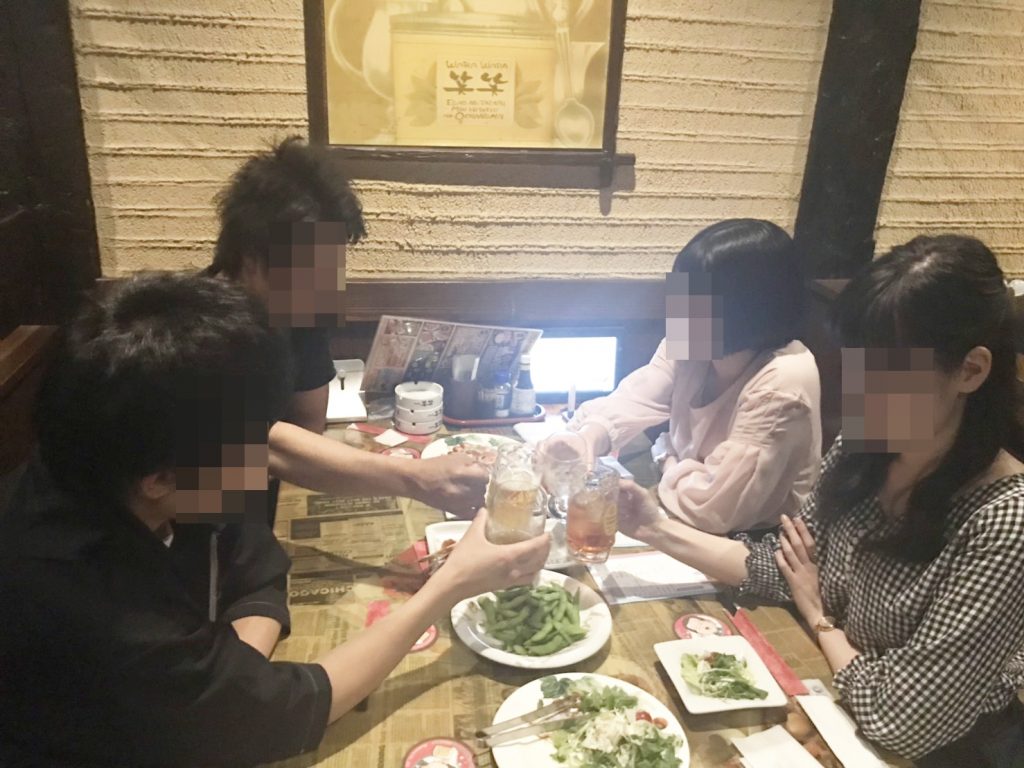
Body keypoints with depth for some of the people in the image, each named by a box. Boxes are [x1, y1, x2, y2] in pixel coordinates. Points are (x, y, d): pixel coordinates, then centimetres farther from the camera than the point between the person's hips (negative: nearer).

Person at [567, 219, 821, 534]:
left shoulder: (781, 387, -29)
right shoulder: (688, 343, -6)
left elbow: (711, 504, -29)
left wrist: (666, 464, -10)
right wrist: (588, 438, -32)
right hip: (687, 529, 6)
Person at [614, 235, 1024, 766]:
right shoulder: (861, 453, -11)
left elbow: (901, 722, -26)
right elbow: (780, 569, 0)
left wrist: (818, 616, -10)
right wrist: (657, 530, -11)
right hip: (830, 712, 5)